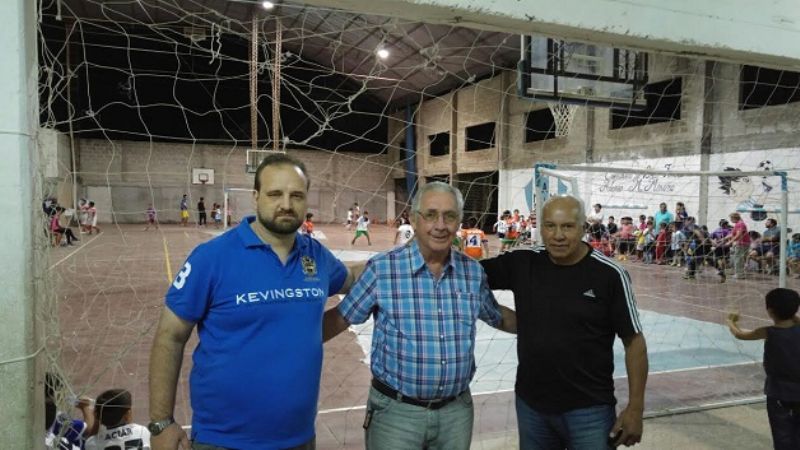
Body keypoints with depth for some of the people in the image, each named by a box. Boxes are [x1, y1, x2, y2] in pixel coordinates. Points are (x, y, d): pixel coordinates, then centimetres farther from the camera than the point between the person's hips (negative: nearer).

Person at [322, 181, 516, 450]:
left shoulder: (473, 271, 1)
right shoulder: (382, 268, -12)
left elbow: (497, 316, 17)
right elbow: (341, 318, -5)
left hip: (457, 409, 4)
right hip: (395, 411, -4)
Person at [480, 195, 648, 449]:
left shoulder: (609, 275, -12)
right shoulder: (522, 264, -4)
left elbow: (634, 342, -6)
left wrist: (635, 407, -7)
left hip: (589, 410, -3)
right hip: (530, 405, 3)